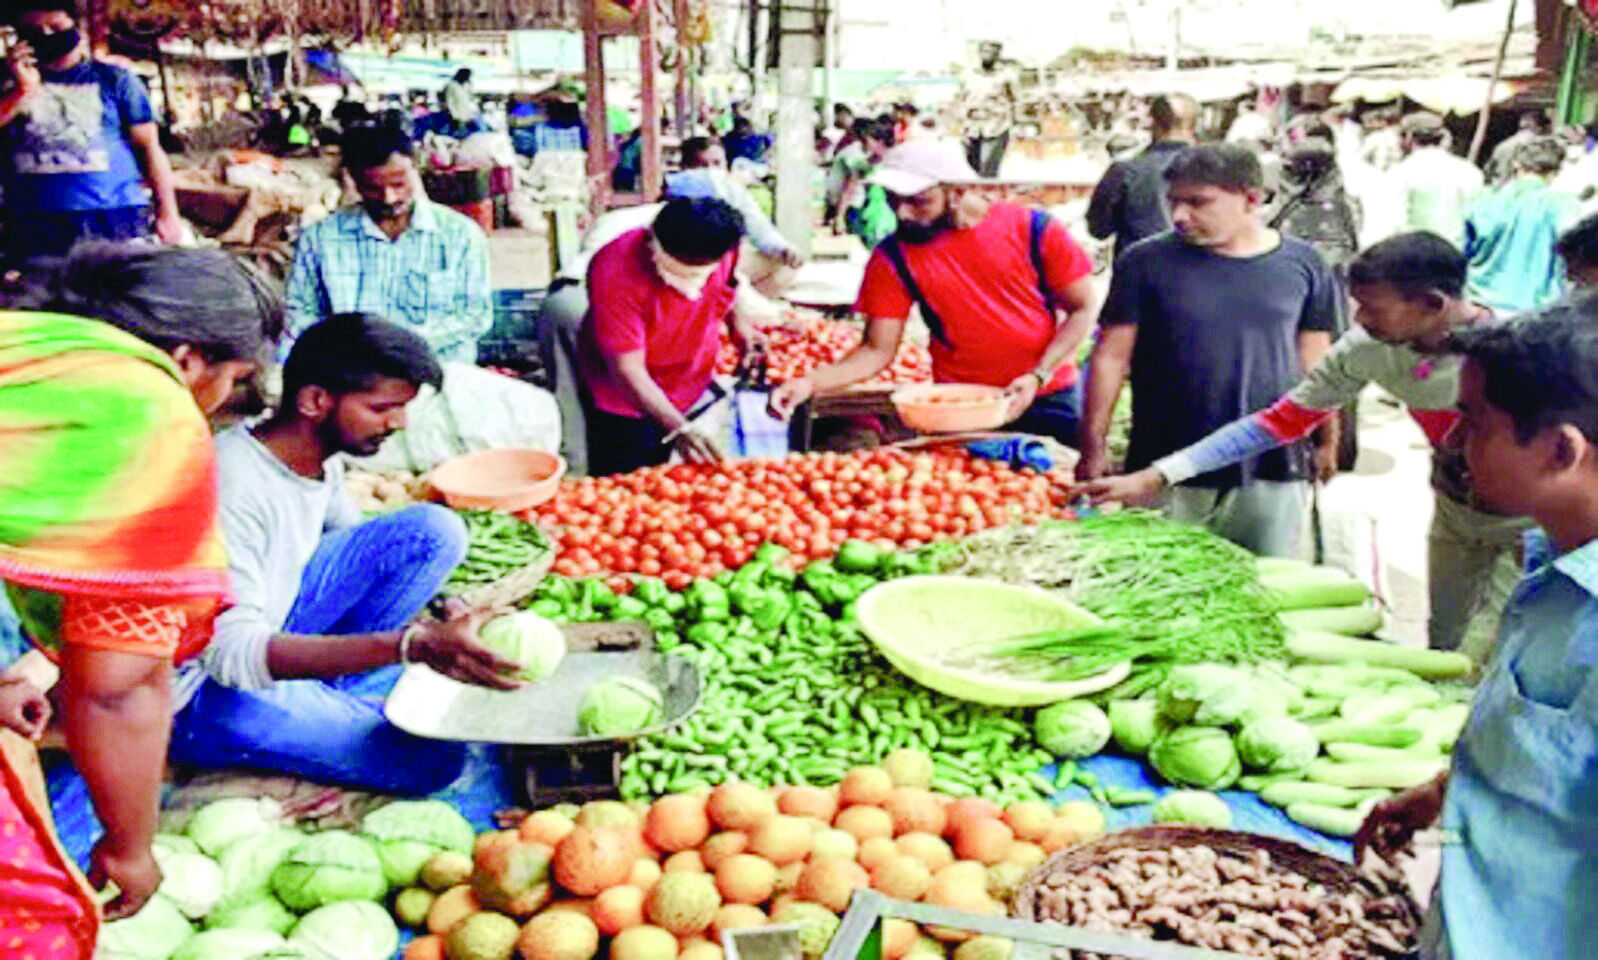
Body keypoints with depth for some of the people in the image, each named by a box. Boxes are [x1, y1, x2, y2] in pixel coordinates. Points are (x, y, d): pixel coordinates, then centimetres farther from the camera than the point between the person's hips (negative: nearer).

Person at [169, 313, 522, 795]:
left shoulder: (320, 459, -5)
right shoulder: (235, 487, -30)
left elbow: (363, 555, 11)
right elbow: (232, 651, -38)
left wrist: (441, 627, -8)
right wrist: (412, 645, -48)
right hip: (201, 688, -8)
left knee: (433, 531, -8)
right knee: (429, 760, -23)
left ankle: (341, 699, -2)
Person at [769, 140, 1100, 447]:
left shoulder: (1032, 229, -9)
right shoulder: (893, 258, -6)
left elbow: (1083, 308, -3)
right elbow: (877, 350, -5)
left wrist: (1038, 376, -15)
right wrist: (811, 382, -21)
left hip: (1050, 399, 0)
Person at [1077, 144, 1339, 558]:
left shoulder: (1302, 264, 4)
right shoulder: (1146, 262, -2)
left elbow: (1314, 362, 11)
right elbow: (1111, 356, -1)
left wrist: (1327, 444, 10)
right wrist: (1094, 447, -5)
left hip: (1272, 474, 2)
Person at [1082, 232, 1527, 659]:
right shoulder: (1367, 348, -15)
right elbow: (1282, 420, -11)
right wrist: (1154, 477, -17)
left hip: (1530, 523, -4)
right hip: (1456, 515, 4)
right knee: (1441, 654, 14)